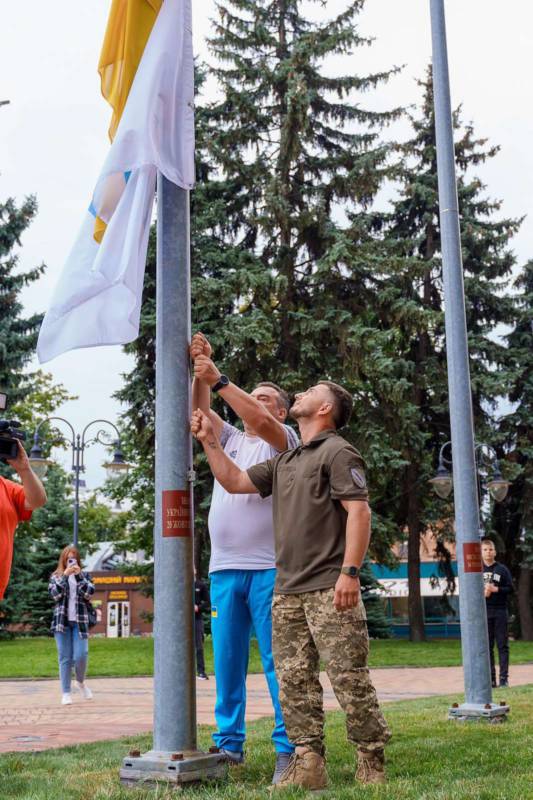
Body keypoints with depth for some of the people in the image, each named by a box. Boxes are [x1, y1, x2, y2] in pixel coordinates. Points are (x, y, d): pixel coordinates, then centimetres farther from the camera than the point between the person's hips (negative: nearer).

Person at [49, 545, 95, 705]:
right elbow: (54, 594, -8)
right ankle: (65, 693, 6)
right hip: (62, 621, 0)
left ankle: (81, 682, 21)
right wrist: (65, 576, -14)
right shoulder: (56, 576, 9)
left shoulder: (84, 576, 11)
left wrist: (79, 575, -11)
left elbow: (89, 593, -5)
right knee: (65, 658, 0)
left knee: (81, 656, -7)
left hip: (79, 621, 0)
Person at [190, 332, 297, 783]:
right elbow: (199, 409, 8)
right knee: (227, 661, 7)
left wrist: (218, 379, -17)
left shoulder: (283, 441, 6)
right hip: (224, 569, 5)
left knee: (278, 662, -4)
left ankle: (289, 746, -1)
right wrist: (199, 372, -9)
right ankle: (229, 742, 14)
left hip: (267, 568, -5)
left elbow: (260, 421, -16)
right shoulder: (231, 440, 21)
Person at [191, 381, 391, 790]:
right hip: (288, 591, 8)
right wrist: (210, 441, 20)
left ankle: (371, 762, 4)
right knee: (295, 681, 5)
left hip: (330, 589, -8)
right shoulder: (285, 461, 22)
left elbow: (359, 511, -12)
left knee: (350, 678, -5)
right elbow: (234, 481, 27)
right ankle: (309, 765, 9)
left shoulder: (338, 452, -3)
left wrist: (350, 571, -20)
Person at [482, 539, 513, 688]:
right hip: (483, 612, 1)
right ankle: (490, 678, 5)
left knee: (502, 646, -1)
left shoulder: (502, 569, 5)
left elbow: (510, 589, 1)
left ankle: (504, 677, 2)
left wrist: (495, 589, -12)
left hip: (500, 611, -1)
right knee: (487, 647, 2)